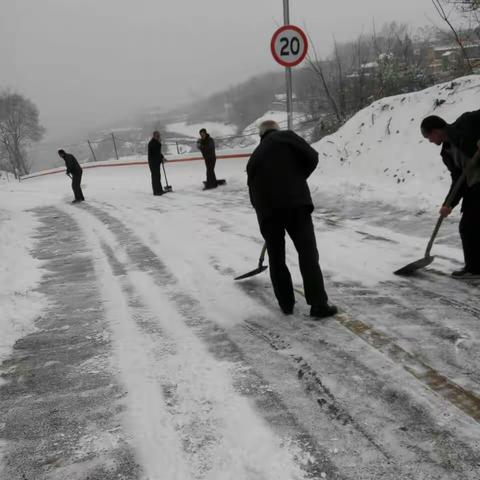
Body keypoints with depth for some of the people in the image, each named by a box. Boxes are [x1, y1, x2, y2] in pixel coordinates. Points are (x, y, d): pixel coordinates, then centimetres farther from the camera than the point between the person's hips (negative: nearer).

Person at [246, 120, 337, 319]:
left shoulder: (254, 157, 28)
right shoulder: (286, 136, 13)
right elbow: (312, 157, 1)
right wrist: (297, 179, 15)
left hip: (267, 208, 4)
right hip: (294, 202, -4)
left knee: (276, 257, 17)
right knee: (308, 253, 1)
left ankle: (286, 303, 21)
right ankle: (318, 304, 0)